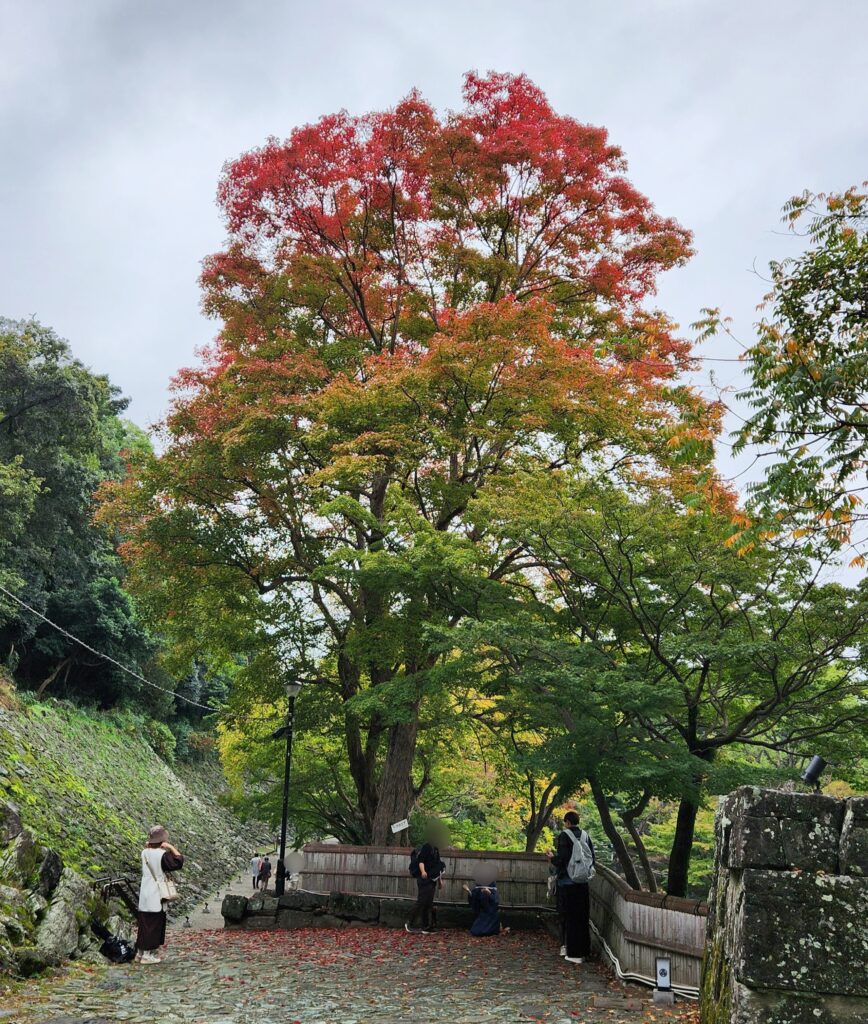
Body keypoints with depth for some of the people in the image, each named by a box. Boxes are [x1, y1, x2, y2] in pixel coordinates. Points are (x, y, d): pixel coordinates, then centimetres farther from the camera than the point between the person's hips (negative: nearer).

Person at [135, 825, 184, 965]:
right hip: (156, 896, -7)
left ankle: (140, 952, 20)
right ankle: (148, 954, 4)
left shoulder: (145, 853, 4)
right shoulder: (162, 854, -16)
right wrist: (171, 848, -11)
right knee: (154, 924, 1)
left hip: (145, 894, 7)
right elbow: (178, 863, -15)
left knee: (145, 923, 14)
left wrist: (148, 846, 11)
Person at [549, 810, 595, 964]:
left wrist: (552, 857, 4)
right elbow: (593, 858, 5)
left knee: (569, 917, 3)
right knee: (583, 917, 13)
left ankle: (573, 952, 4)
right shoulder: (585, 835, 3)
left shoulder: (564, 836, -11)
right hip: (583, 883, 5)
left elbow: (561, 859, -17)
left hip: (567, 882, -5)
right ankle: (583, 949, 19)